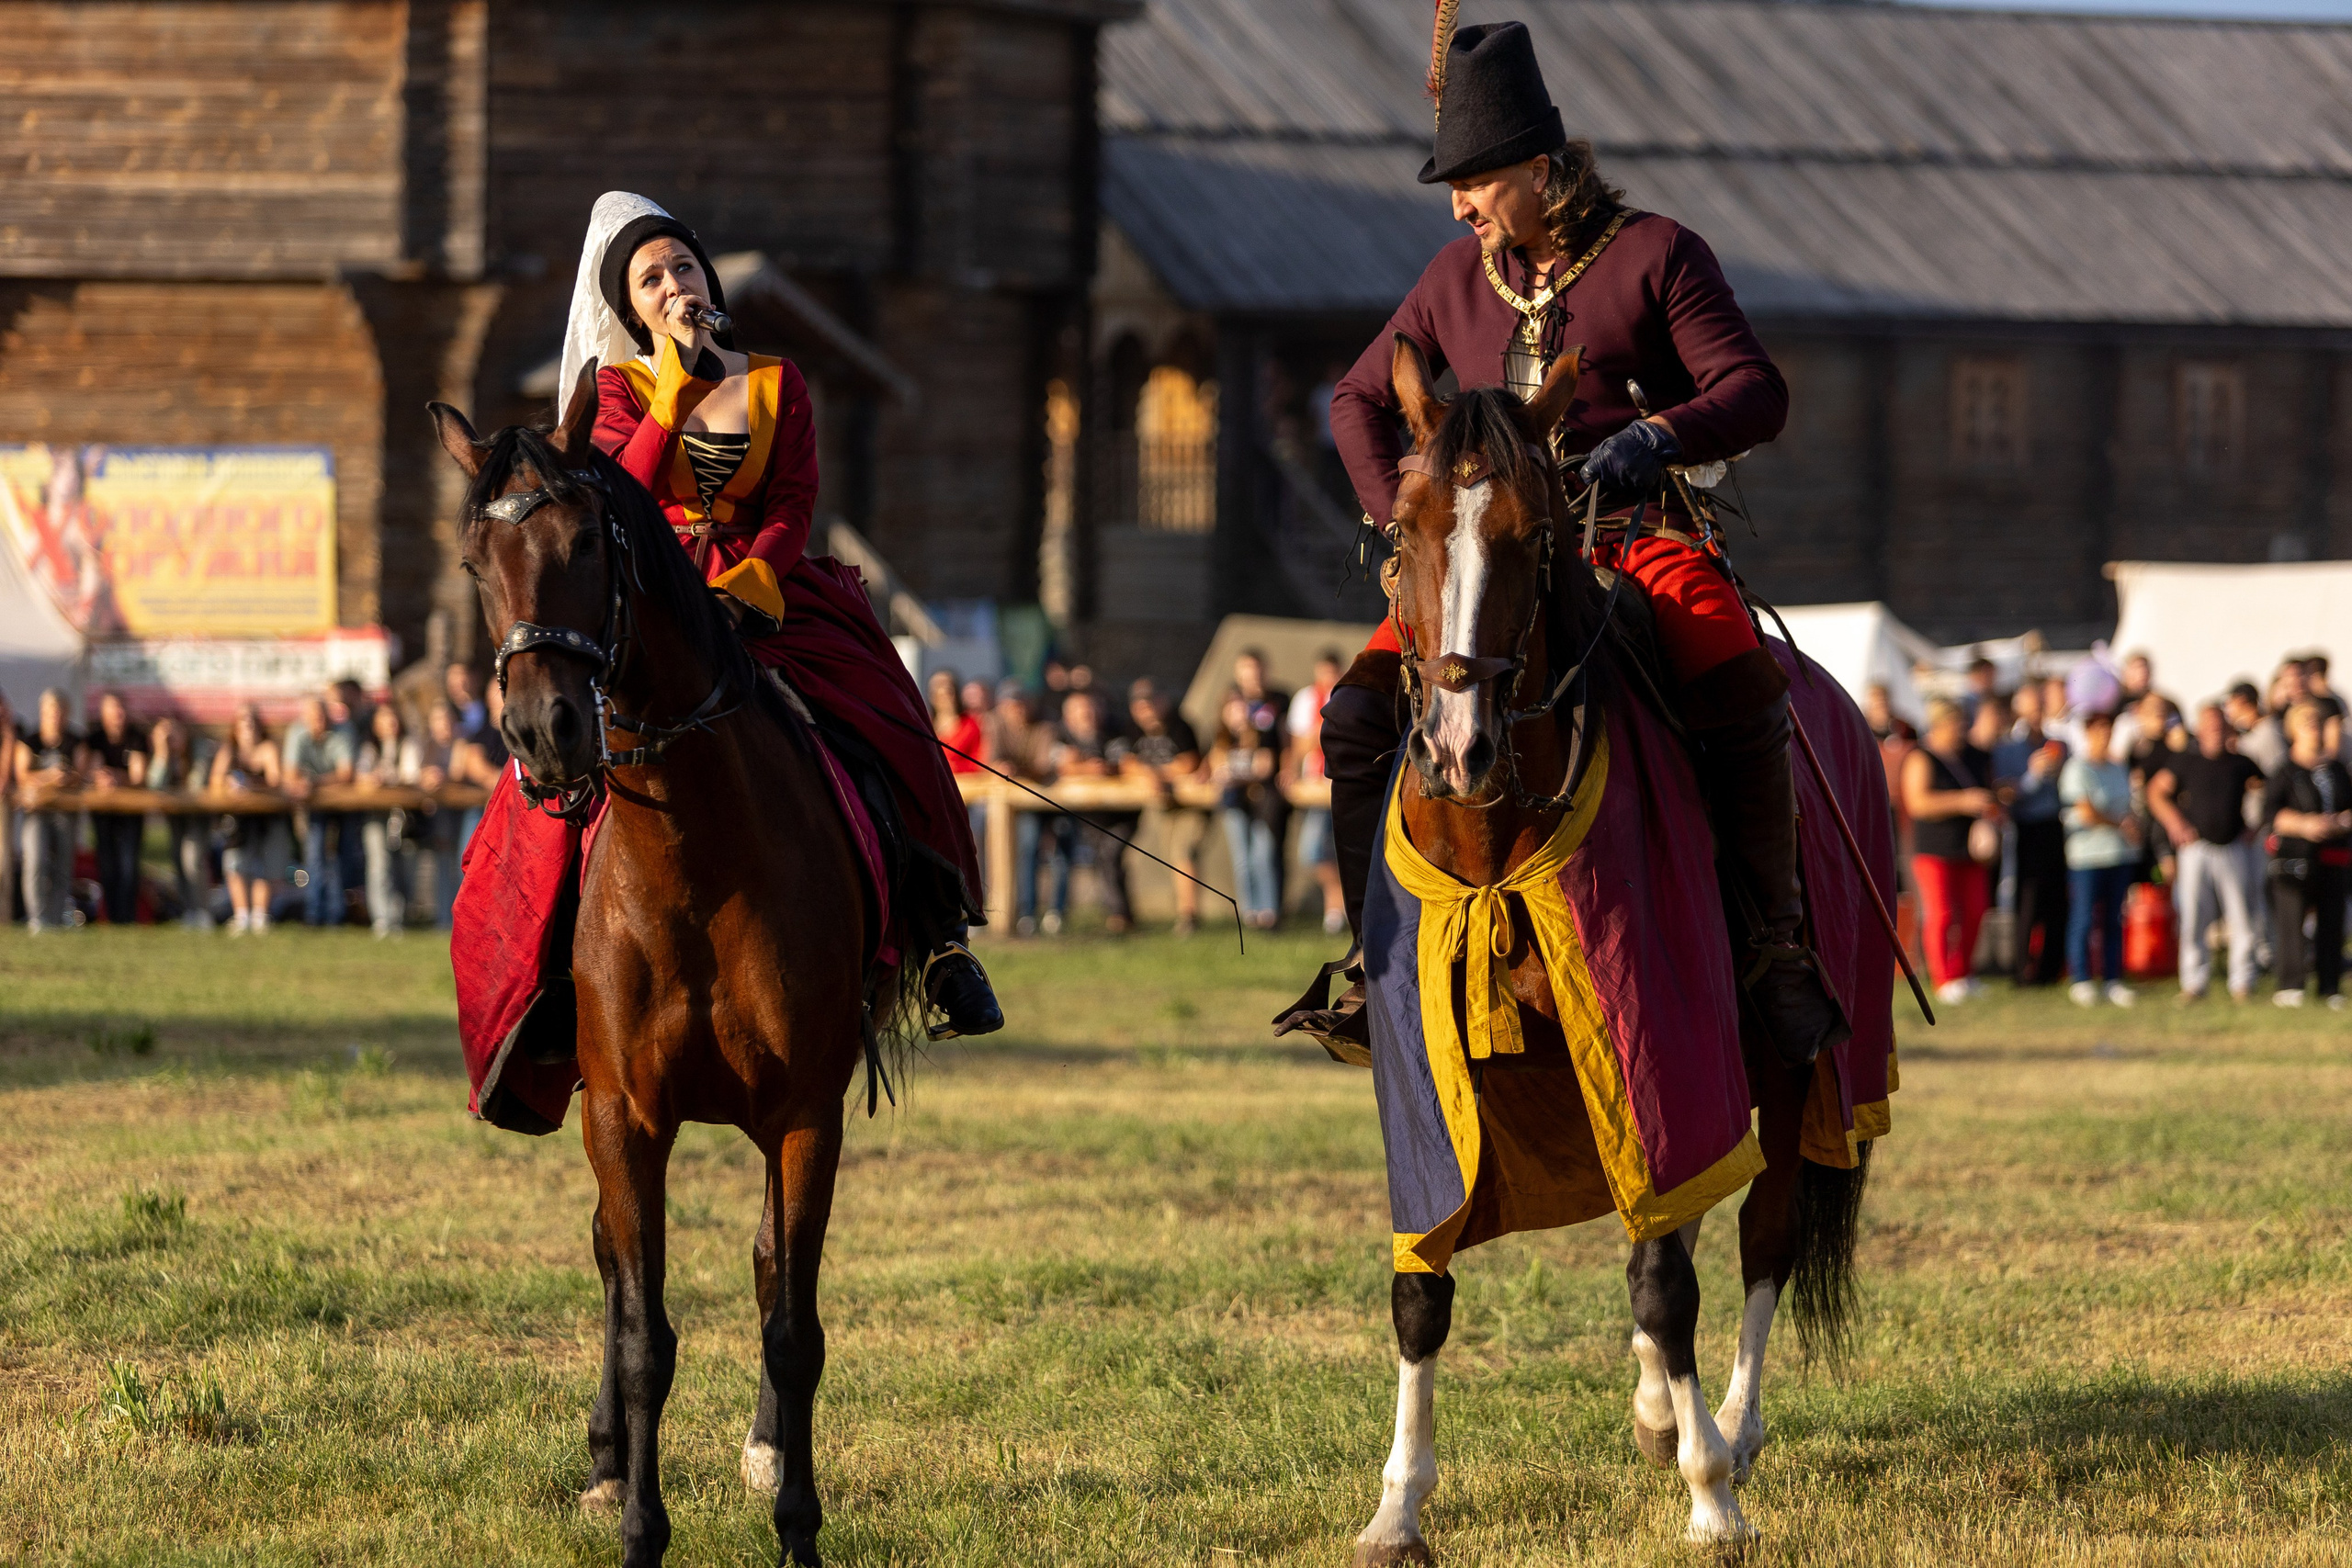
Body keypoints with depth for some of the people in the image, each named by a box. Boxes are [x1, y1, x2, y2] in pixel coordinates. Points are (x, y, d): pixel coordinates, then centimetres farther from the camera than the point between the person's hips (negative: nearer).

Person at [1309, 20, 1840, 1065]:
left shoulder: (1655, 254, -1)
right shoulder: (1460, 278, 13)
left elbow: (1756, 394, -6)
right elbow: (1360, 399, 24)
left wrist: (1659, 438, -25)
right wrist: (1399, 518, 7)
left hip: (1640, 537, -4)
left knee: (1742, 704, -32)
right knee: (1358, 710, -14)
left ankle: (1775, 945, -20)